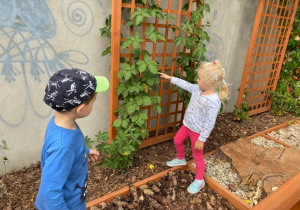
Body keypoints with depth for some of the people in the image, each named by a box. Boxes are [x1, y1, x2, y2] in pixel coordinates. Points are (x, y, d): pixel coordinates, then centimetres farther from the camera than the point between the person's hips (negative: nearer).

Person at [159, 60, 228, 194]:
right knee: (177, 140, 27)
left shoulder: (213, 102, -32)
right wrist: (171, 78, 13)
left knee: (197, 156, 8)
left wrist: (201, 139, -21)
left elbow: (209, 123, -28)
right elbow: (185, 84, 9)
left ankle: (199, 181, 31)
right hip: (188, 125, 8)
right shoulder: (197, 89, -8)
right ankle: (180, 159, 56)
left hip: (198, 132, -8)